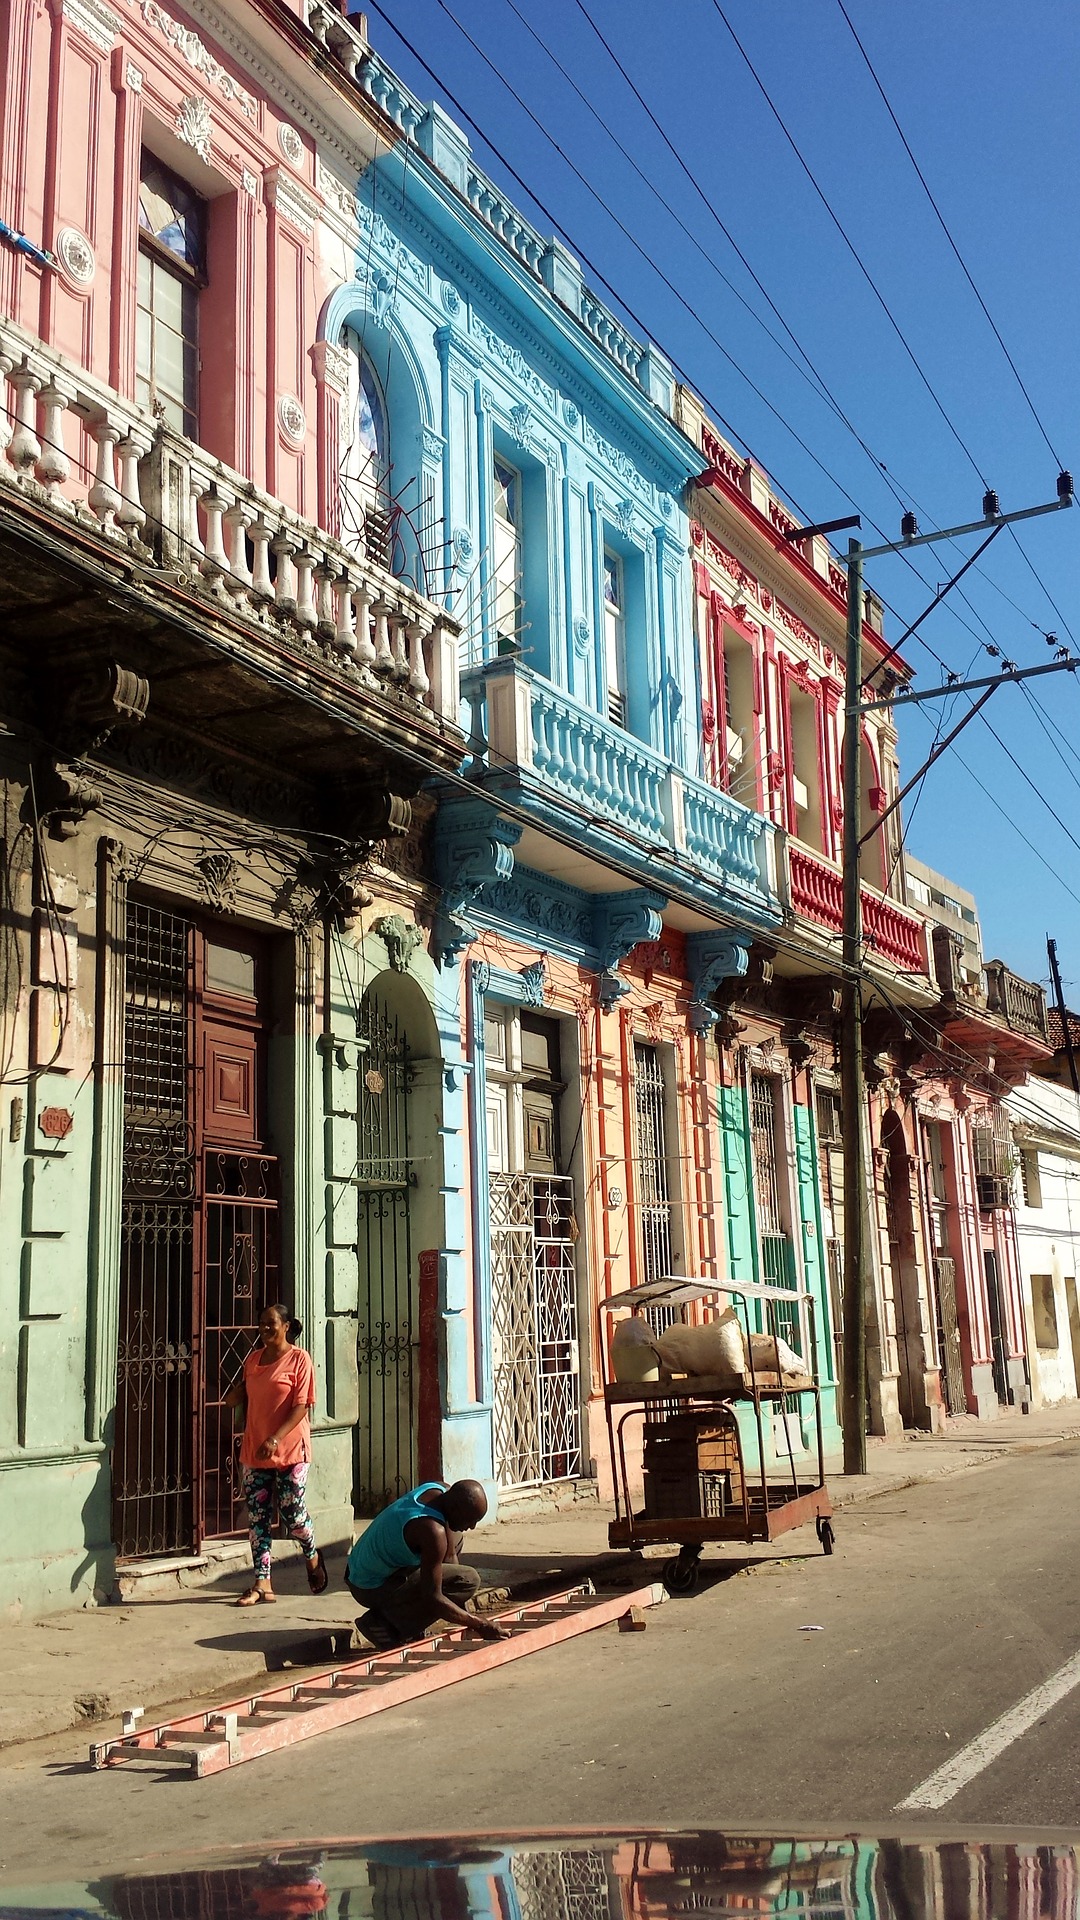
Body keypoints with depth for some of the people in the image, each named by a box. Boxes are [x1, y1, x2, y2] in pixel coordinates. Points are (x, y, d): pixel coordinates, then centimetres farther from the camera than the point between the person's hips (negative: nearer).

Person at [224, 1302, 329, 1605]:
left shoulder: (299, 1359, -7)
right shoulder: (254, 1358, 11)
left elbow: (302, 1406, -13)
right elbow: (243, 1396, 23)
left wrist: (275, 1438, -21)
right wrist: (233, 1396, 1)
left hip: (290, 1449, -6)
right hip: (254, 1450, 6)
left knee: (292, 1512, -1)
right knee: (257, 1517, 2)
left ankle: (313, 1557, 28)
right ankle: (262, 1585, 6)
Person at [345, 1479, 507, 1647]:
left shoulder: (438, 1490, -4)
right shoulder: (433, 1531, -31)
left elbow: (450, 1555, 5)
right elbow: (433, 1599, -28)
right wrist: (480, 1626, -20)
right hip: (373, 1590, -10)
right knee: (469, 1579, -20)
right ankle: (385, 1623, -10)